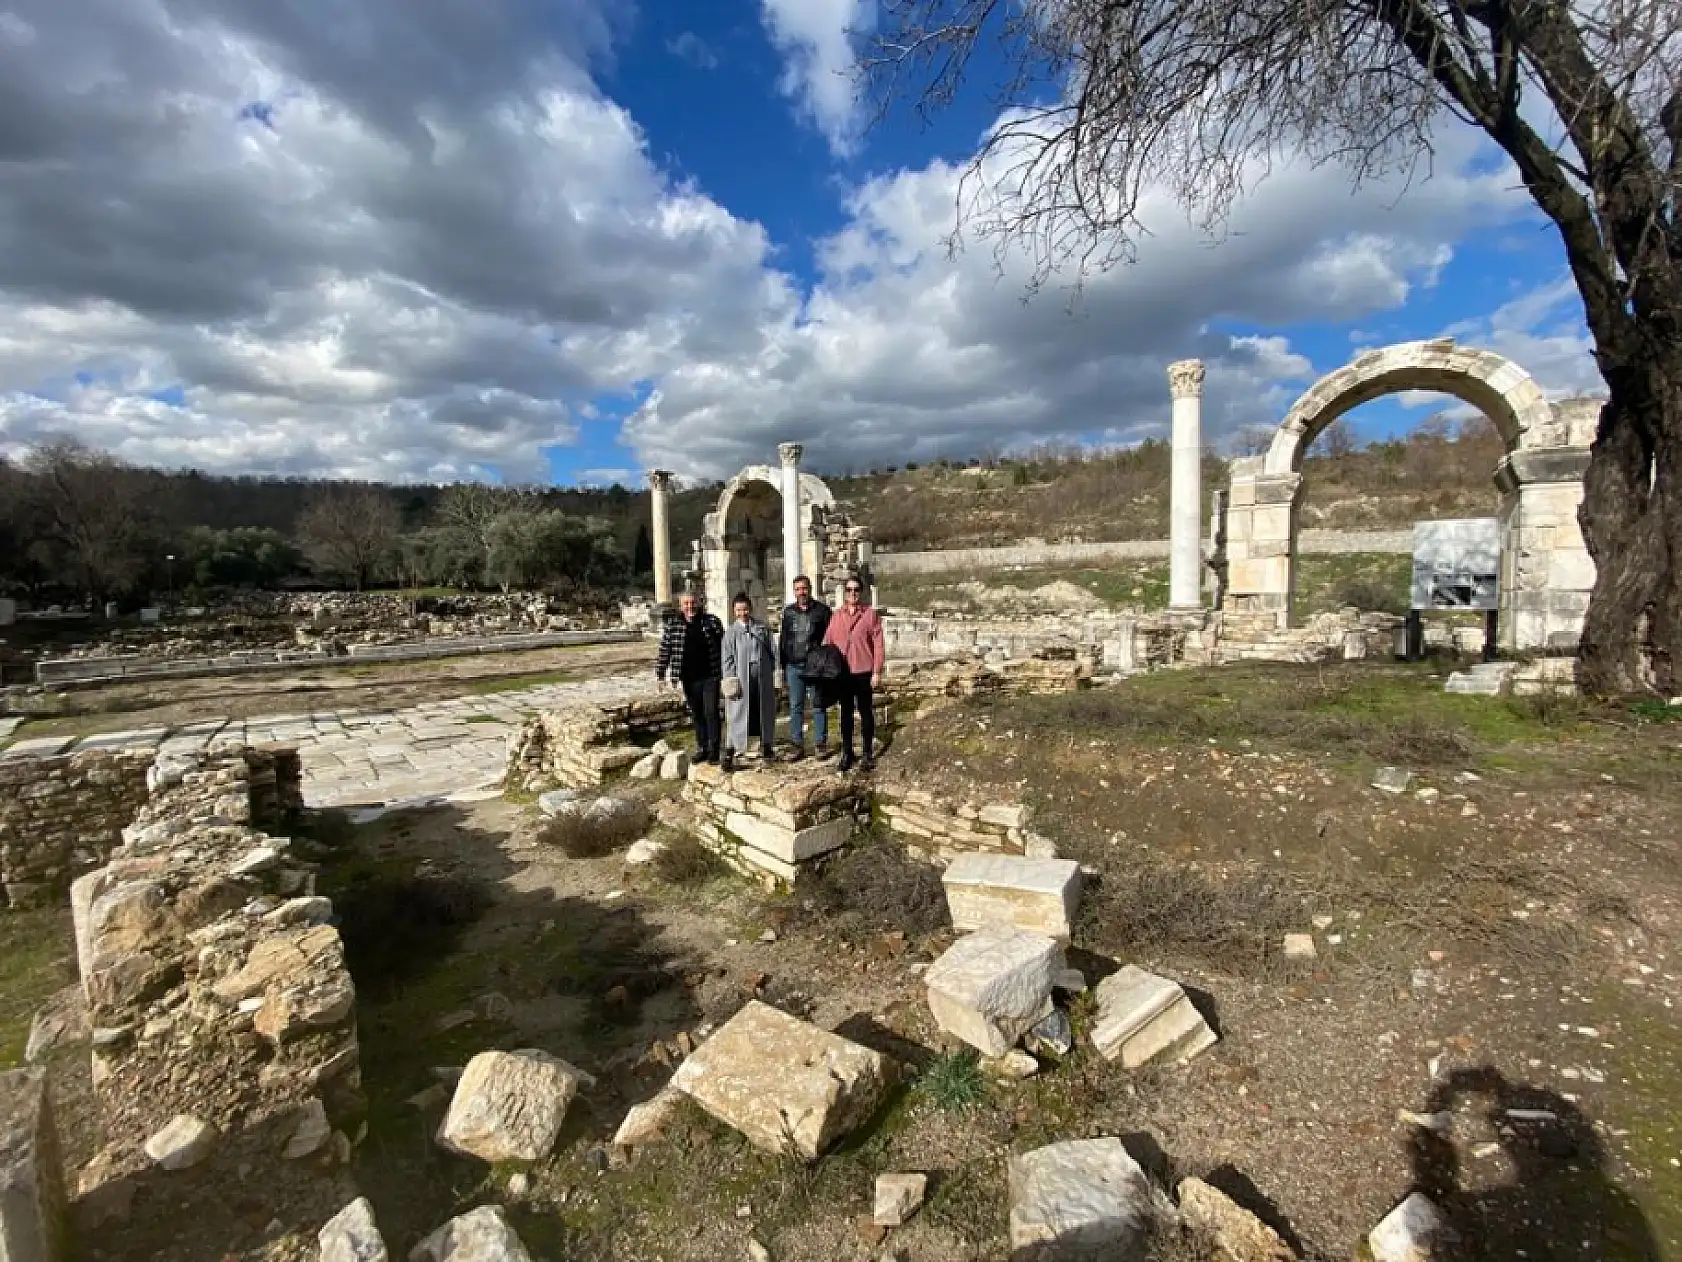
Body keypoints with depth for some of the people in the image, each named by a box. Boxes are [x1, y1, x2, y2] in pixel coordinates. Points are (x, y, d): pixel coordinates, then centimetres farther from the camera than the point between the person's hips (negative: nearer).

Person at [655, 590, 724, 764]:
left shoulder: (712, 622, -2)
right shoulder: (672, 625, 1)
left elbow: (723, 647, 4)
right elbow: (664, 652, 4)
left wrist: (726, 672, 4)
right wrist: (660, 676, 1)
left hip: (710, 677, -2)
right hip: (689, 679, 2)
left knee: (711, 713, -3)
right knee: (696, 715, 12)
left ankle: (713, 749, 9)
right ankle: (701, 748, 23)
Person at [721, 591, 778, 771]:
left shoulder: (762, 628, 6)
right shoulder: (731, 632, 1)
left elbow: (772, 650, 10)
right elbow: (728, 658, -1)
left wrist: (771, 670, 3)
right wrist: (730, 679, -9)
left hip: (763, 677, 3)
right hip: (741, 679, -2)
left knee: (765, 712, 12)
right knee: (738, 715, -4)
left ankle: (766, 746, 28)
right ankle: (730, 753, 0)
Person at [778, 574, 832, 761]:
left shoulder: (822, 610, 2)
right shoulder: (789, 612, 12)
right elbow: (782, 640, 16)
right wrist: (783, 667, 12)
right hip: (794, 667, 3)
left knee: (819, 706, 4)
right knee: (795, 707, 5)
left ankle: (821, 743, 13)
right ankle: (797, 745, 12)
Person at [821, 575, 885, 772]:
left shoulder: (871, 614, -2)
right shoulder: (837, 616, 8)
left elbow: (879, 644, -4)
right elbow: (827, 642, 9)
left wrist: (877, 671, -8)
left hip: (864, 673, -3)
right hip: (842, 673, 3)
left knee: (866, 713, 7)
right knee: (845, 714, 11)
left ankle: (868, 754, 18)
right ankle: (846, 753, 22)